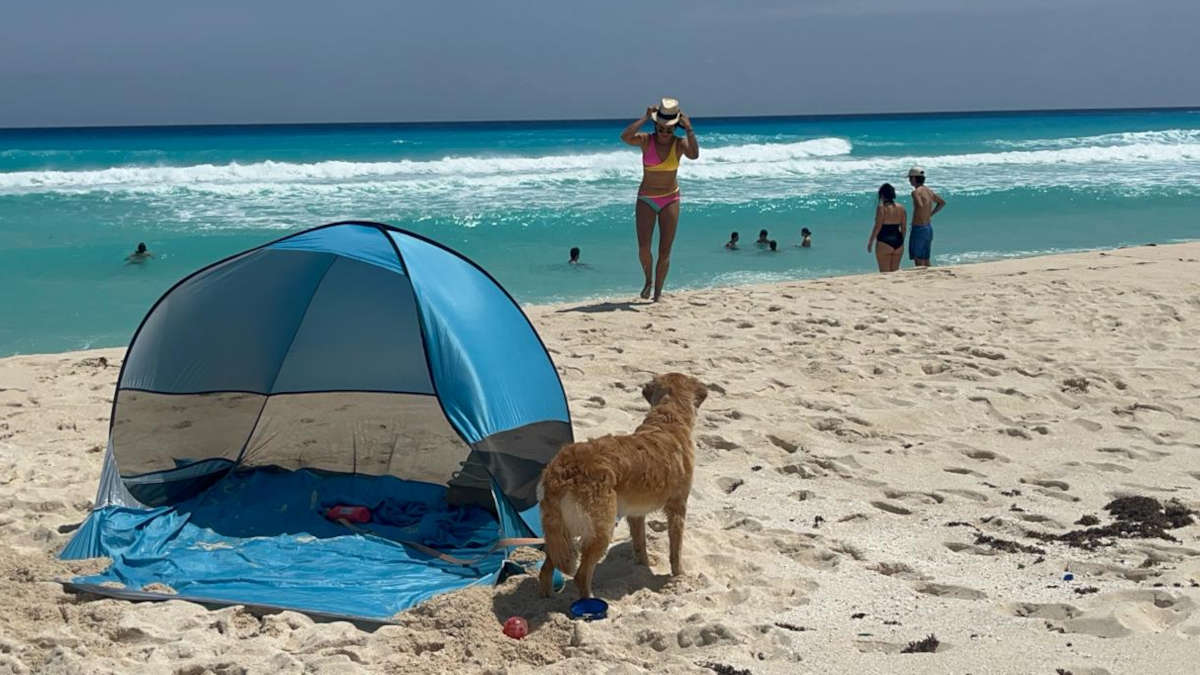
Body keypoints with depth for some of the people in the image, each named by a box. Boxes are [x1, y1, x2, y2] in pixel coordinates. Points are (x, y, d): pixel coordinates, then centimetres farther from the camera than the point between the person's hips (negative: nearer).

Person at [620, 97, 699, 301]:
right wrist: (645, 118, -23)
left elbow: (694, 155, -27)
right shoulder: (646, 140, -7)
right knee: (643, 247, -14)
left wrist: (689, 129, -23)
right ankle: (648, 280, 14)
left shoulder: (679, 144, -5)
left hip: (670, 200, 1)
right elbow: (625, 137, -28)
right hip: (646, 200, -1)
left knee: (665, 251, 0)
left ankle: (658, 291, 14)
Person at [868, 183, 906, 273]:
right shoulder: (901, 208, 7)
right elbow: (903, 228, 9)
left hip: (884, 243, -5)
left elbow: (877, 227, -12)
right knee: (895, 271, 13)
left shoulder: (881, 207, -9)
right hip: (898, 243, 5)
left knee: (885, 272, 0)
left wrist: (870, 242, -5)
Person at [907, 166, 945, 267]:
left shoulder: (916, 192, -16)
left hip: (919, 228, -9)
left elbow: (920, 206, -34)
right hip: (929, 228, 9)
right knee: (926, 261, 15)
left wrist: (916, 219, -18)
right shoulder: (929, 190, 11)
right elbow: (942, 202, 26)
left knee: (918, 261, -5)